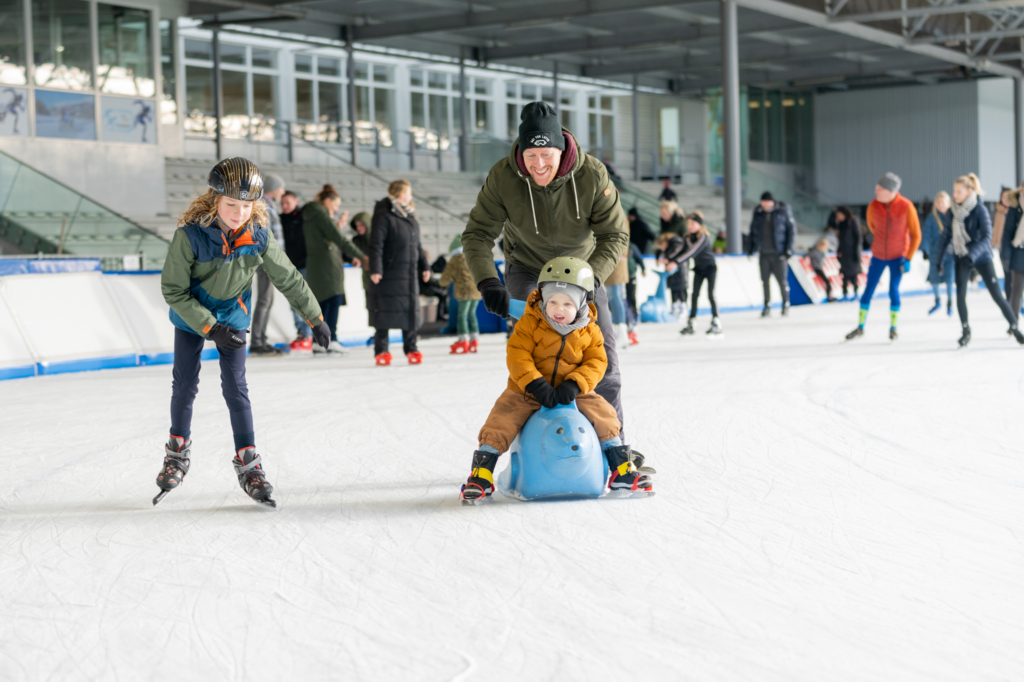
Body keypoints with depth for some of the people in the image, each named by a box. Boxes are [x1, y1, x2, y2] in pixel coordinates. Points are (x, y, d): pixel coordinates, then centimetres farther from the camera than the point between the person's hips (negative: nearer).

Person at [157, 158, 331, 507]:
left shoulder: (258, 235, -22)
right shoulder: (190, 234, -29)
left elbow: (288, 278, -7)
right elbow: (173, 289, -22)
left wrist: (315, 318, -1)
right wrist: (210, 328, -25)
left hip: (232, 316, 1)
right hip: (191, 316, -1)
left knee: (236, 387, -3)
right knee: (185, 383, 6)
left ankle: (248, 463, 5)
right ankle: (178, 452, 27)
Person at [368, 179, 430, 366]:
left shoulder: (410, 218, 15)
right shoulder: (384, 216, -8)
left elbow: (417, 245, 24)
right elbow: (376, 245, -13)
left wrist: (424, 266, 22)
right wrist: (375, 269, -20)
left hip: (409, 274, 7)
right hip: (389, 274, -7)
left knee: (411, 310, 7)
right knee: (385, 313, -3)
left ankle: (411, 348, 16)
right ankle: (381, 351, 3)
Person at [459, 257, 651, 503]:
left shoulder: (590, 331, -1)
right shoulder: (529, 323, -9)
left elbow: (596, 362, -5)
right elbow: (517, 356, -16)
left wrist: (574, 384, -23)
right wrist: (536, 384, -29)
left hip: (572, 391, 2)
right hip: (528, 389, -2)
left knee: (602, 412, -14)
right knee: (502, 418, -20)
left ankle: (621, 468, 0)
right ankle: (481, 472, -10)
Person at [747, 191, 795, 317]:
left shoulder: (783, 211, -4)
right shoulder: (758, 212, 5)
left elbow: (792, 230, -2)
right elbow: (753, 230, 14)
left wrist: (788, 248, -8)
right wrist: (750, 248, 8)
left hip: (779, 253, -3)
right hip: (764, 253, 3)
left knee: (782, 280, -1)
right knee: (765, 280, 3)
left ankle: (786, 305, 12)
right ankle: (767, 306, 11)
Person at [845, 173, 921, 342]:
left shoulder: (907, 207, -19)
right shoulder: (873, 206, -14)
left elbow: (916, 235, -9)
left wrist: (908, 259, -12)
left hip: (898, 257, -2)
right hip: (878, 256, 2)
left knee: (893, 291, -6)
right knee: (868, 290, 4)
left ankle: (893, 328, 13)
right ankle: (860, 327, 17)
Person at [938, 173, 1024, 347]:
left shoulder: (980, 209, -17)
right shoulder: (954, 210, -2)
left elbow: (987, 237, -24)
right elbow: (947, 234, 8)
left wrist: (972, 255, -36)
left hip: (981, 258, -3)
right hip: (961, 258, 3)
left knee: (997, 295, -2)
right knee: (960, 294, -12)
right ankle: (966, 331, 4)